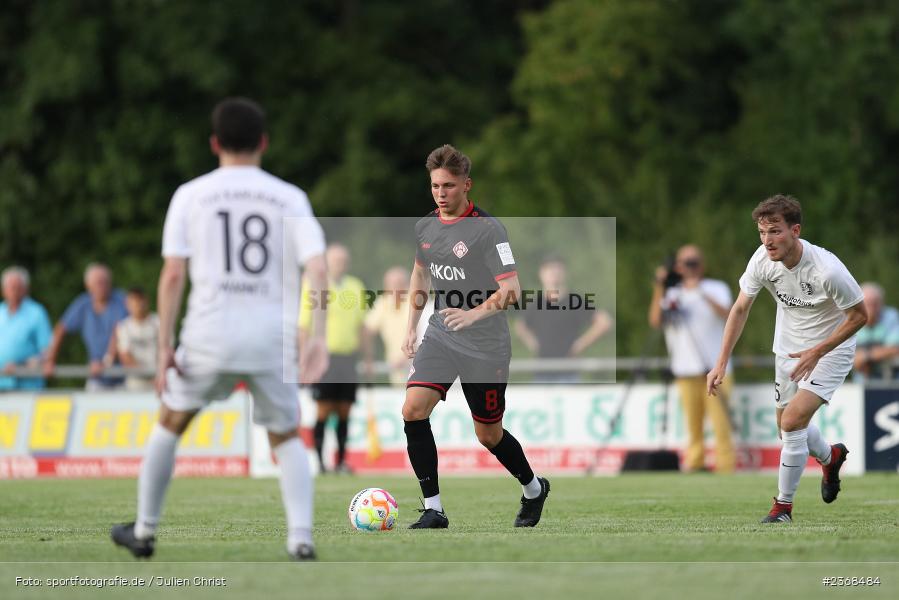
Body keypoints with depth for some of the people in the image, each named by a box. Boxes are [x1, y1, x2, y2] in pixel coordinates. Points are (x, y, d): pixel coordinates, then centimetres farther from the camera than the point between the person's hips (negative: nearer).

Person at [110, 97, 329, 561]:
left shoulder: (191, 195, 5)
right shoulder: (290, 198, 7)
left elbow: (173, 274, -2)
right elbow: (317, 269, -6)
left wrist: (165, 346, -1)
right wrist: (317, 336, -7)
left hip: (211, 332, -1)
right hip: (273, 337, 1)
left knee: (170, 423, 21)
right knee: (286, 439, 16)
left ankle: (144, 532, 25)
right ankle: (300, 536, -2)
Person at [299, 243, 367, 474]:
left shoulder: (356, 287, 12)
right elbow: (303, 326, -3)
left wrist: (359, 352, 14)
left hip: (348, 357, 4)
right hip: (324, 357, -4)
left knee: (344, 412, 4)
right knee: (324, 411, -8)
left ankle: (341, 461, 8)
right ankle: (319, 461, -5)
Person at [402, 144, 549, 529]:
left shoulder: (488, 229, -16)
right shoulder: (425, 226, 5)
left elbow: (511, 290, -22)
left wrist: (475, 313, -37)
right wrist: (411, 327, 20)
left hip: (485, 346, -5)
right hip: (440, 337, 5)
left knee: (488, 435, 6)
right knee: (413, 410, -17)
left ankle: (534, 488, 36)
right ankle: (433, 509, -10)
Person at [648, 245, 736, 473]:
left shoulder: (716, 289, 7)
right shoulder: (672, 294, 13)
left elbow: (725, 313, -14)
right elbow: (655, 321, -2)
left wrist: (701, 293, -28)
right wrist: (658, 289, -11)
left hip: (716, 368, -2)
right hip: (686, 372, 2)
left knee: (720, 421, -10)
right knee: (693, 426, 1)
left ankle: (726, 467, -9)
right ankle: (694, 465, 8)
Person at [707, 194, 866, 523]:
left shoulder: (827, 270, -32)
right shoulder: (763, 260, -17)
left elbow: (859, 315, -19)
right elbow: (740, 308, -3)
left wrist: (816, 353, -22)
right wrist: (722, 363, -8)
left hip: (831, 349, -6)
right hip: (788, 348, 6)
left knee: (793, 420, -20)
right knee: (787, 426, 15)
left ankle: (784, 505, -4)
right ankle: (831, 457, 49)